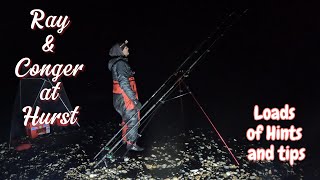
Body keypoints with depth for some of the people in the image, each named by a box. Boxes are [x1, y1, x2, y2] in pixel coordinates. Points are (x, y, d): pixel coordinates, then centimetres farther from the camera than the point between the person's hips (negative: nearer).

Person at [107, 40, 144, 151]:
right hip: (125, 97, -10)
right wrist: (134, 99, -26)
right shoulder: (121, 63, -19)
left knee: (127, 119, 22)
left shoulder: (118, 62, 13)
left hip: (120, 97, 10)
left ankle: (125, 139, 34)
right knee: (133, 119, -4)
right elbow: (124, 83, -25)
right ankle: (131, 143, 1)